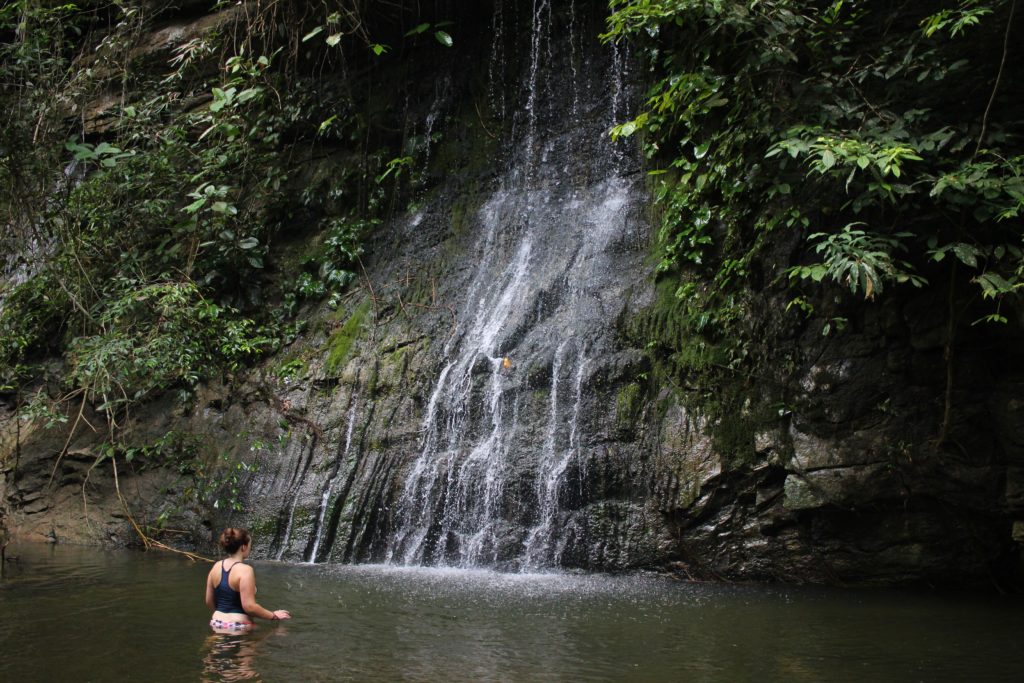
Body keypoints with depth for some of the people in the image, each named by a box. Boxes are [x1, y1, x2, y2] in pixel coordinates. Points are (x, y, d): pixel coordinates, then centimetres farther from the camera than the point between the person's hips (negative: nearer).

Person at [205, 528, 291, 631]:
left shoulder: (216, 567, 5)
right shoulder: (245, 570, -16)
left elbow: (209, 602, 12)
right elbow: (249, 606, -19)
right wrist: (273, 615, -7)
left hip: (217, 624, 7)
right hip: (238, 626, -7)